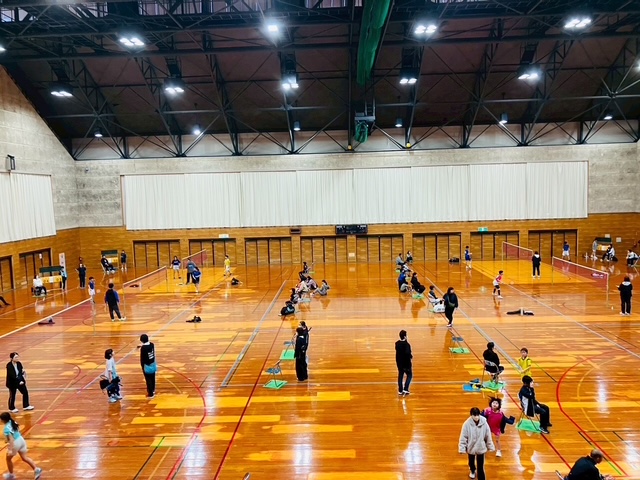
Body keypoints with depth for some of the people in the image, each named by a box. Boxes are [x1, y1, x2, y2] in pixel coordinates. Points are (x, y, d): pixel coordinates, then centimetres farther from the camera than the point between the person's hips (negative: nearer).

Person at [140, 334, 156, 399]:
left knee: (148, 380, 4)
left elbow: (142, 358, -15)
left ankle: (150, 394, 10)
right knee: (152, 378, 21)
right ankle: (153, 390, 39)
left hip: (147, 365, -7)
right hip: (153, 364, 7)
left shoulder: (143, 348, -22)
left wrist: (142, 366, -4)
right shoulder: (152, 344, -6)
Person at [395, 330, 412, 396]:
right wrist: (411, 356, -13)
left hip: (399, 362, 7)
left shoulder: (397, 343, 0)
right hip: (406, 363, -7)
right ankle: (405, 389, 4)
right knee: (409, 375, 11)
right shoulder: (406, 344, -23)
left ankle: (400, 390, 18)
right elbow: (408, 353, -30)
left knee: (400, 376, 14)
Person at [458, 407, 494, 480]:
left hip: (481, 448, -1)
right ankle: (472, 471, 59)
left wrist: (490, 447, 2)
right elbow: (463, 437, -15)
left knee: (480, 466, 2)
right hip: (471, 448, 1)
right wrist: (462, 448, -14)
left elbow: (488, 436, -7)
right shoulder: (467, 424, -22)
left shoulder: (484, 423, -19)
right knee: (471, 462, 27)